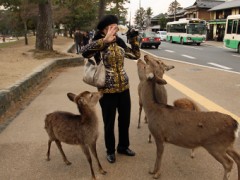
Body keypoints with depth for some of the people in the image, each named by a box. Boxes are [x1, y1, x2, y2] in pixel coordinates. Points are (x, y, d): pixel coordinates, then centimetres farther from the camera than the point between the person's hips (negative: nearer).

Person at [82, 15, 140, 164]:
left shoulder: (119, 43, 4)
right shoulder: (99, 44, -11)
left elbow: (136, 55, 15)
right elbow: (85, 52, -33)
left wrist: (134, 39, 3)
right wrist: (105, 40, -36)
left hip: (124, 88, 5)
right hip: (107, 90, -5)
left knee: (125, 120, 17)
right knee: (109, 123, 10)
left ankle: (123, 146, 40)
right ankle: (110, 151, 33)